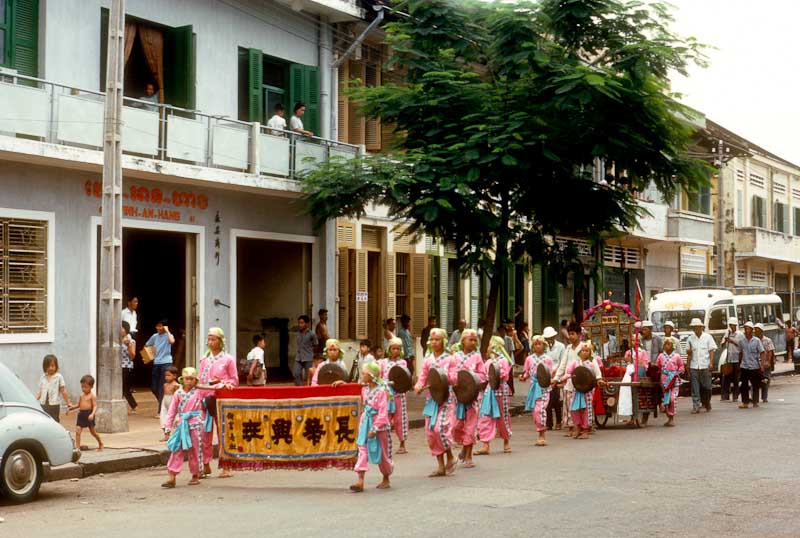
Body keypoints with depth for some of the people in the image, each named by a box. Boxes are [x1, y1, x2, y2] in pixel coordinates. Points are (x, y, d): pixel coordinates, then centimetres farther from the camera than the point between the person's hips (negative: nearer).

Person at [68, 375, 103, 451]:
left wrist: (92, 414, -29)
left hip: (88, 414, -5)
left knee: (93, 431, 8)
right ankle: (77, 447, -5)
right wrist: (71, 407, 6)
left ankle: (100, 443, 30)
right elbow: (78, 405, 20)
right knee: (77, 431, -7)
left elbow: (95, 406, -14)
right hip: (81, 414, 5)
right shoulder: (81, 396, 11)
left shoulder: (92, 396, -8)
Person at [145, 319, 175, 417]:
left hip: (166, 363, -6)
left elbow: (172, 341, -30)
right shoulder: (155, 336, 10)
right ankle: (161, 401, 35)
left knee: (162, 388, -5)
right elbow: (146, 346, 25)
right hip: (156, 363, 6)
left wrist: (167, 331, -19)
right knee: (153, 387, 9)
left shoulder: (168, 335, -5)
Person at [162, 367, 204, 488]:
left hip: (195, 424, -1)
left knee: (195, 450, 5)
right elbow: (172, 411, 7)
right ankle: (171, 477, -5)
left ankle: (195, 475, 18)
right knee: (176, 450, -3)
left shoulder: (199, 391, 2)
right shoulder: (178, 393, 6)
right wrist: (168, 427, 5)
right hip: (181, 423, 2)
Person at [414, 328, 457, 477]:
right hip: (431, 397, 5)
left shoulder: (449, 359, -1)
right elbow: (423, 377, 11)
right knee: (430, 430, 3)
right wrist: (419, 386, -9)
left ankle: (450, 457, 4)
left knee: (440, 427, -19)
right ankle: (441, 466, 12)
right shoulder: (427, 360, 11)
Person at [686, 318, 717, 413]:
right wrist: (689, 351, -6)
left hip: (705, 366, -1)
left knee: (706, 387, 3)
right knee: (695, 388, -2)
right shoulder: (690, 338, 10)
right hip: (694, 366, 2)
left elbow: (711, 350, 0)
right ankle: (696, 407, -2)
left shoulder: (708, 337, 4)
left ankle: (707, 404, 21)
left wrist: (711, 362, -9)